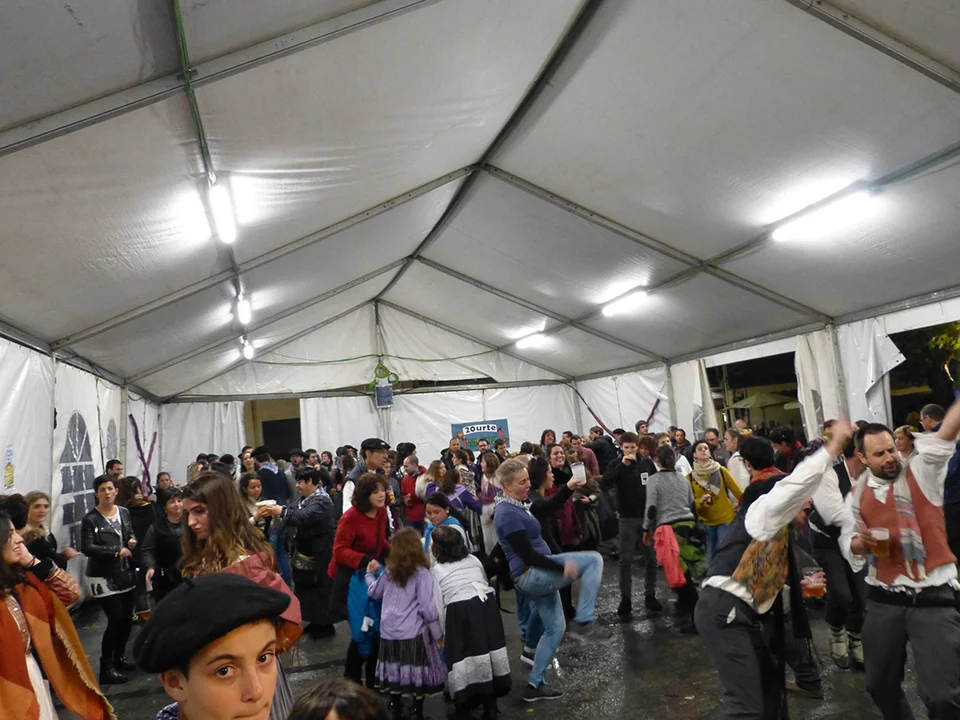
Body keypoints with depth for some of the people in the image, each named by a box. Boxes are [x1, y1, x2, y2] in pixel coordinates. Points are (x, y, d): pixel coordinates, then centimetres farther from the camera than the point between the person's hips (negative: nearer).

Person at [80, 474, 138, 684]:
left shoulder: (124, 512, 5)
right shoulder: (90, 519, -11)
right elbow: (87, 548, -19)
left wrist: (132, 541, -4)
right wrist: (117, 551, -19)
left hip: (125, 574, 6)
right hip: (103, 577, -6)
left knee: (127, 618, 11)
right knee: (116, 619, -9)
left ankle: (119, 658, 31)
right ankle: (106, 668, 6)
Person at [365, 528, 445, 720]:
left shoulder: (389, 572, 6)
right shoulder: (421, 573, -9)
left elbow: (374, 592, 24)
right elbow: (428, 609, -11)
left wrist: (370, 574, 42)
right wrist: (438, 634, 0)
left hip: (389, 633, 4)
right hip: (413, 634, -4)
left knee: (395, 675, 15)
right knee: (418, 677, 9)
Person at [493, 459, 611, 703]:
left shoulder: (515, 506, 9)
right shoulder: (508, 514, -21)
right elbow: (528, 556, -24)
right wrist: (562, 567, -21)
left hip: (537, 575, 10)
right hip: (531, 574, -10)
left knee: (554, 628, 18)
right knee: (593, 560, -14)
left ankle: (534, 686, 26)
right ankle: (583, 623, -11)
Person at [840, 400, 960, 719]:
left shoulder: (921, 472, -4)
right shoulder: (856, 495, 5)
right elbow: (847, 542, 10)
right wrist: (861, 542, -12)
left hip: (934, 597, -3)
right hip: (884, 600, 4)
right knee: (880, 684, 15)